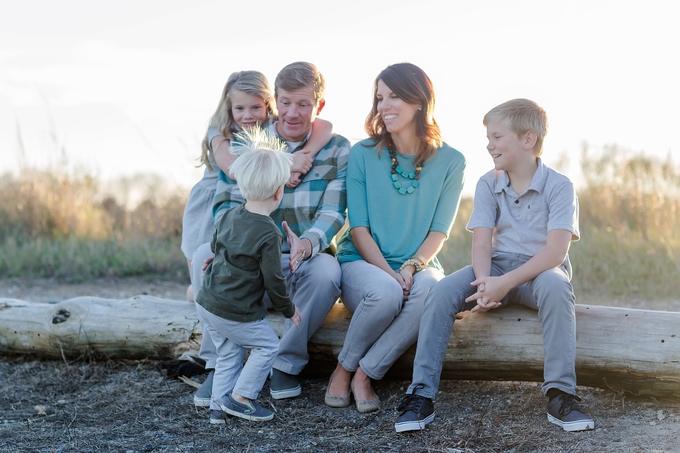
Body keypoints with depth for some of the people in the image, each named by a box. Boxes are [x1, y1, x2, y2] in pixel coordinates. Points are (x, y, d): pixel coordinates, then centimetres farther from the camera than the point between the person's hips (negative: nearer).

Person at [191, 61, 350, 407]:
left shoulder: (337, 150, 1)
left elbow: (332, 213, -9)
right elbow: (228, 203, -4)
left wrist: (307, 243, -33)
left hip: (304, 264, -1)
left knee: (327, 270, -35)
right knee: (205, 255, -26)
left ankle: (287, 364, -14)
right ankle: (220, 366, -19)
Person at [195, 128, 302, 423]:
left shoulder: (229, 216, 1)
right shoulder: (269, 235, -21)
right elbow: (273, 280, -15)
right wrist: (289, 310, 2)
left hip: (206, 304, 8)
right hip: (237, 315, -7)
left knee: (228, 354, 19)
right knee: (268, 346, 9)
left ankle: (219, 404, 19)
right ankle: (240, 397, 6)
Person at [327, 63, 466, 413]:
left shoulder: (450, 162, 3)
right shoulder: (362, 155, 1)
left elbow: (439, 231, 0)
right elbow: (359, 229, -3)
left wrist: (411, 267, -19)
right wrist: (389, 273, -17)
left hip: (418, 265, 1)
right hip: (362, 263, -1)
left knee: (430, 290, -36)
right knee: (385, 293, -37)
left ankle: (365, 374, -22)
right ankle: (344, 369, -10)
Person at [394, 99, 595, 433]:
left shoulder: (559, 186, -8)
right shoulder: (488, 185, 5)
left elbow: (556, 250, -19)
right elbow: (481, 243, -4)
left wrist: (506, 282, -30)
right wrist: (484, 282, -26)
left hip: (538, 270, -3)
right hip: (496, 268, 3)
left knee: (555, 286, -39)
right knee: (441, 292, -23)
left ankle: (561, 395, -33)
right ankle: (421, 395, -22)